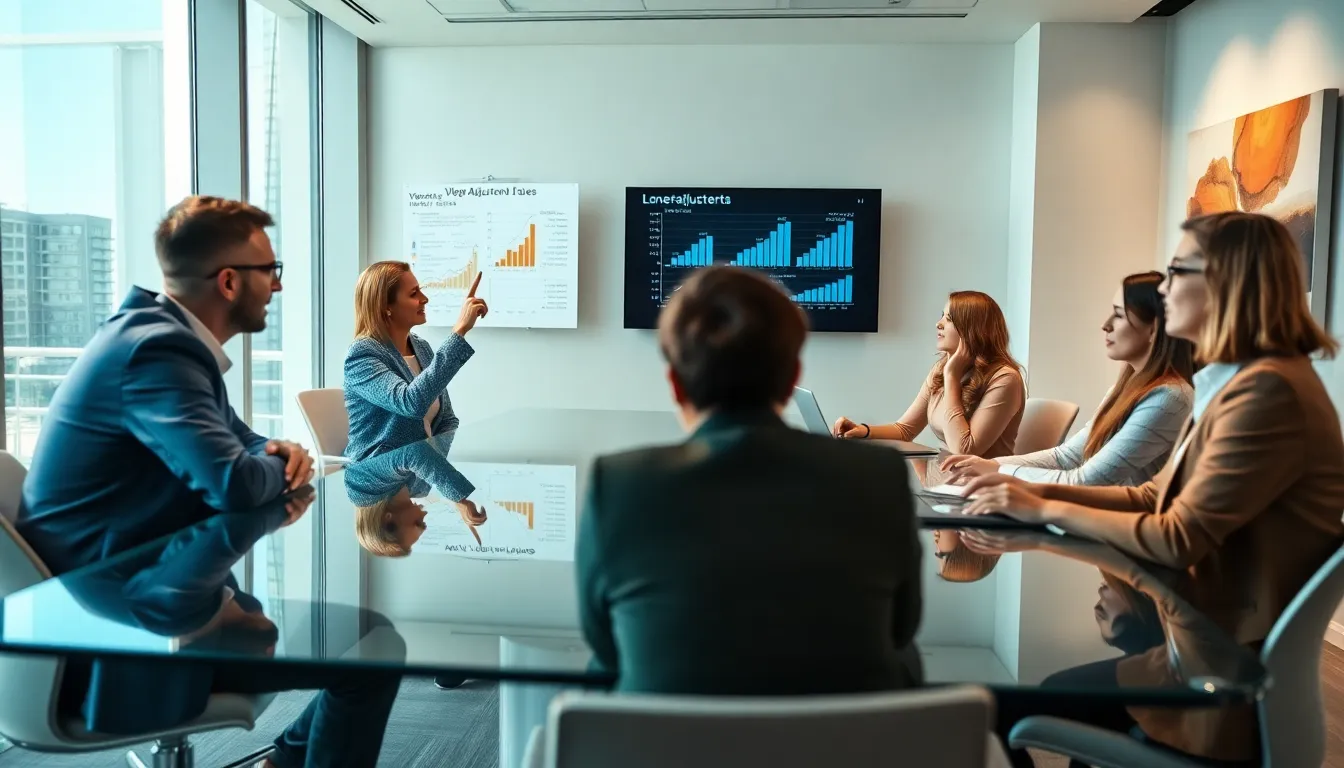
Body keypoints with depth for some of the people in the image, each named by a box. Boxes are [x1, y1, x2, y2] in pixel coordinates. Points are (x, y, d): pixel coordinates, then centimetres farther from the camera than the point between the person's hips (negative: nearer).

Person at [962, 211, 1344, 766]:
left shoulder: (1267, 391, -23)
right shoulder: (1236, 383, 10)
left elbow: (1178, 538, -23)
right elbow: (1154, 498, 12)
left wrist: (1047, 510, -12)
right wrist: (1037, 490, 1)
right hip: (1210, 637, 9)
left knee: (1013, 710, -6)